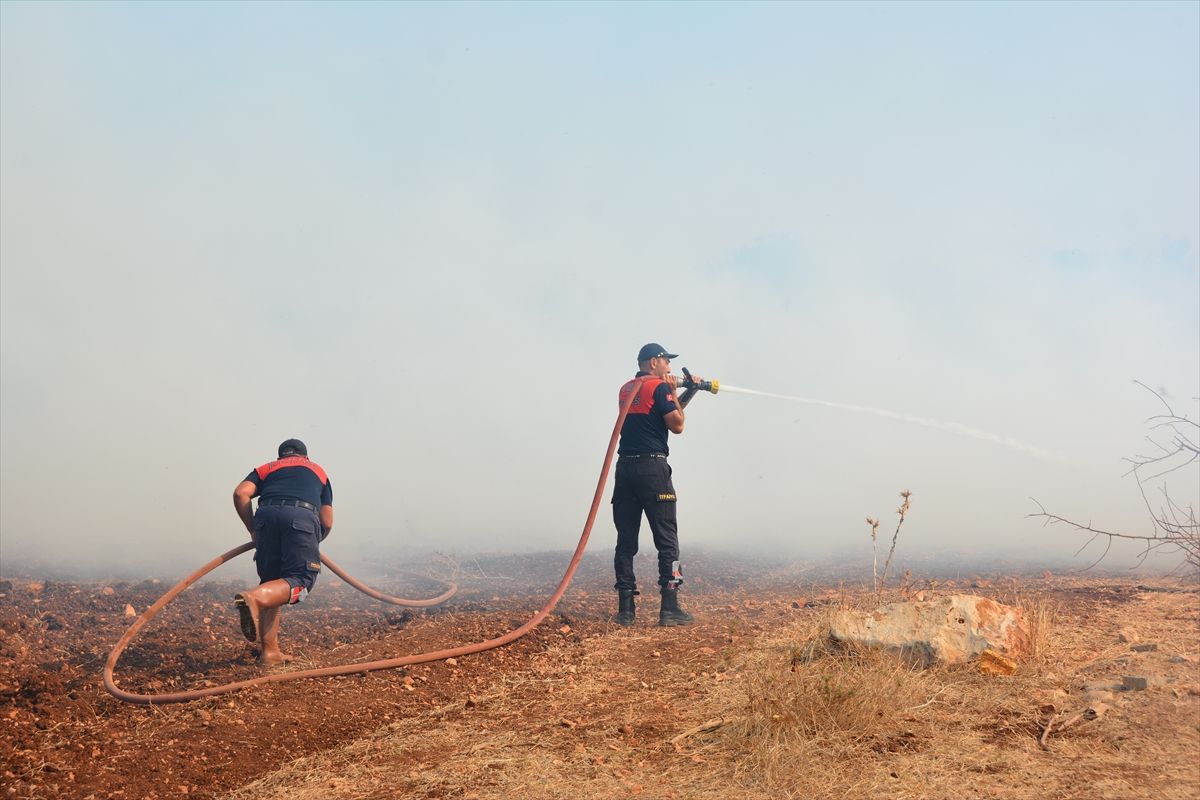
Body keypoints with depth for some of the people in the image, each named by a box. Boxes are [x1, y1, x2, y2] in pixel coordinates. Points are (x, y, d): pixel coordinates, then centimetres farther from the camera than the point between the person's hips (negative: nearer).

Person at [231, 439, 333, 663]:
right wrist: (313, 542, 43)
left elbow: (240, 493, 11)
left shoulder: (266, 469, 33)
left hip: (267, 514, 2)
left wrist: (253, 529, 18)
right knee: (299, 580, -5)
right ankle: (255, 597, -33)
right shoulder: (318, 472, 34)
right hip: (302, 516, -2)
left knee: (272, 582, 12)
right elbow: (327, 522, 26)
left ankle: (270, 651, 5)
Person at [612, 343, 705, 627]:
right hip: (652, 468, -7)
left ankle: (626, 609, 2)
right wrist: (673, 392, 5)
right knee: (667, 539, -3)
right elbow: (677, 425, -5)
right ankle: (670, 608, -6)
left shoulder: (626, 389, 18)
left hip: (625, 467, 7)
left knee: (626, 540, 4)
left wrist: (689, 393, 23)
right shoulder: (659, 387, -5)